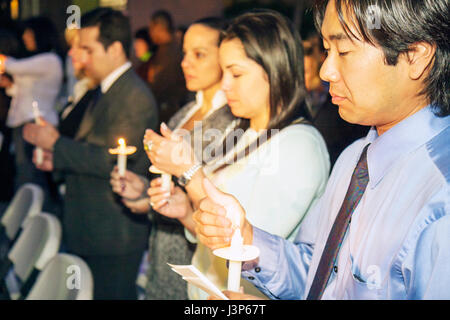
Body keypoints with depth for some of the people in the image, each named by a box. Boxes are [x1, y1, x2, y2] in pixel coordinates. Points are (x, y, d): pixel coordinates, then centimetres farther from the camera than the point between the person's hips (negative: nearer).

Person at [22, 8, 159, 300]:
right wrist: (58, 159, 4)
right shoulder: (106, 91, 14)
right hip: (92, 231, 10)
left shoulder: (136, 96, -19)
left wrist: (57, 143, -18)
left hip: (114, 236, -10)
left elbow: (115, 160, -25)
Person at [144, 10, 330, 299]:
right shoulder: (248, 138, 8)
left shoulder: (300, 143, -17)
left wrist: (189, 171, -20)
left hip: (248, 299, -7)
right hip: (207, 289, 8)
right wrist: (186, 213, -5)